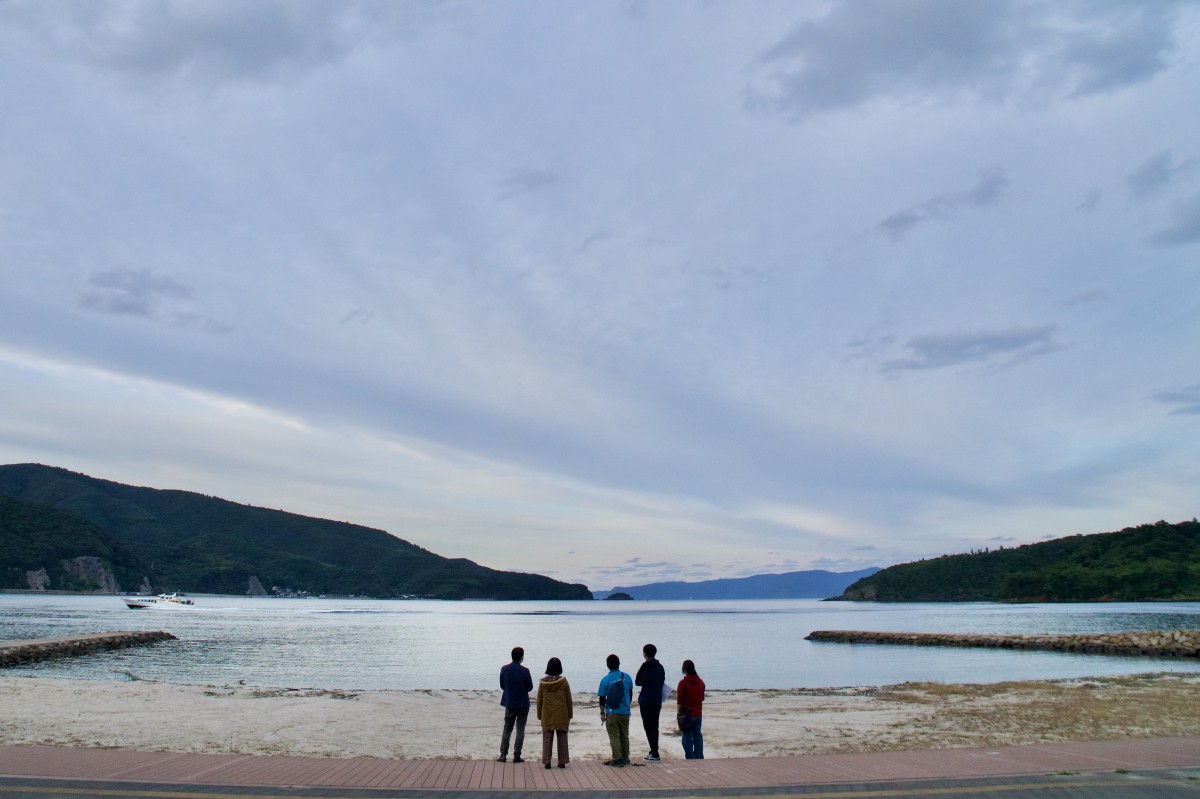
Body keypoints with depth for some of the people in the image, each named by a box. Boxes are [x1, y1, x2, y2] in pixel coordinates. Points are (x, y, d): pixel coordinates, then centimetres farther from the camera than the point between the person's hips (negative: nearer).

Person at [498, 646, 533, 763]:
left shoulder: (504, 669, -5)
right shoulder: (524, 671, -15)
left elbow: (502, 686, 4)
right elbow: (530, 687, -6)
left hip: (509, 703, 3)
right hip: (523, 704, -3)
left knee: (507, 729, 12)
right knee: (520, 730, 6)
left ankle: (503, 755, 9)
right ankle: (517, 756, 6)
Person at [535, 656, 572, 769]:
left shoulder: (542, 682, -4)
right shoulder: (564, 682, -7)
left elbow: (539, 700, 2)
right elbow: (569, 700, -1)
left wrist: (539, 715, 13)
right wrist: (570, 715, 9)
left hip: (547, 716, 1)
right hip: (562, 715, 0)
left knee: (547, 739, 8)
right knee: (562, 738, 9)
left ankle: (546, 761, 6)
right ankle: (562, 762, 11)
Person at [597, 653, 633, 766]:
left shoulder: (605, 680, -9)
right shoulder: (627, 677, 0)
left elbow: (602, 698, -6)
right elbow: (630, 694, 12)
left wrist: (602, 713, 3)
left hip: (612, 713, -4)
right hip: (625, 712, 4)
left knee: (614, 736, 2)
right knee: (624, 736, 15)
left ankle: (617, 759, -1)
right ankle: (625, 758, 23)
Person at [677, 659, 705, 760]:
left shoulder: (683, 683, -13)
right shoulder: (701, 682, 5)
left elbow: (680, 701, -10)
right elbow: (702, 698, 14)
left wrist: (679, 713, -1)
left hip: (687, 714, -5)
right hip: (698, 714, 5)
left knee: (687, 737, 1)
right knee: (698, 736, 11)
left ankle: (690, 758, 0)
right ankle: (699, 758, 12)